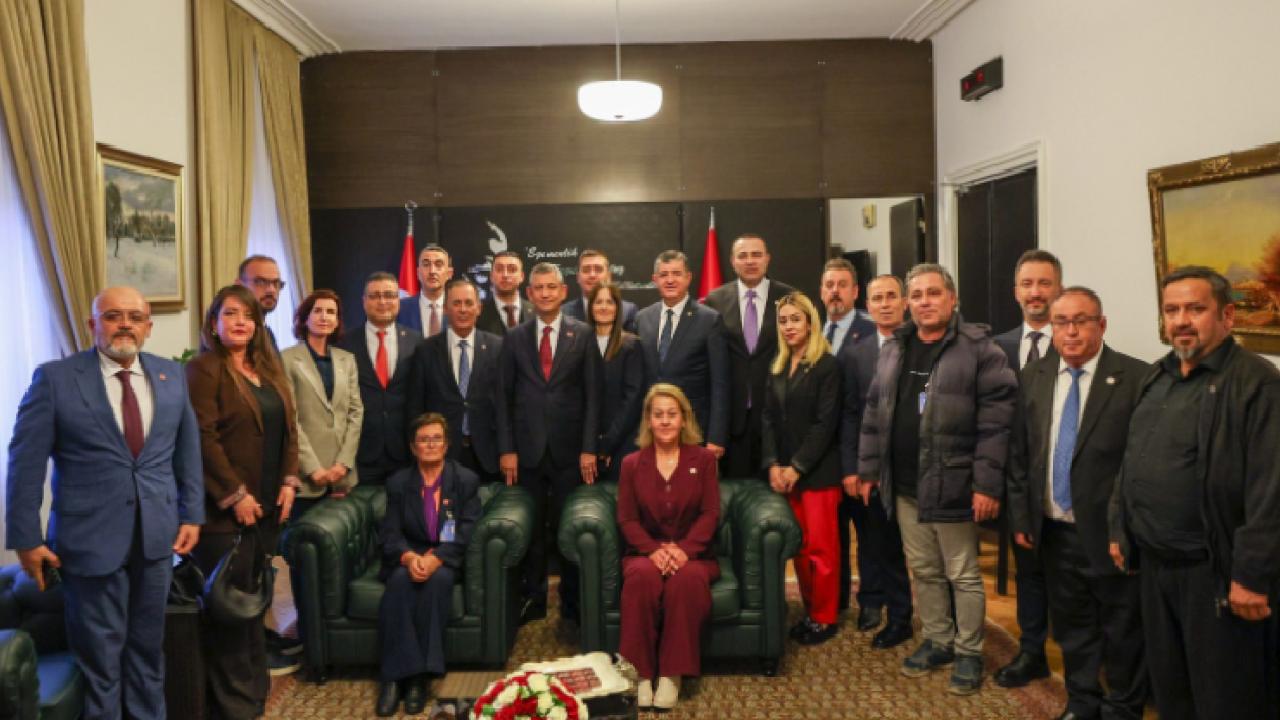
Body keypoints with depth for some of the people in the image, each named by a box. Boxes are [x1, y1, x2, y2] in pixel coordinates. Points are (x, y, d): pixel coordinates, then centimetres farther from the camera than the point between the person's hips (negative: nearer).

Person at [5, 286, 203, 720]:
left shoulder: (171, 375, 4)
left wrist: (192, 513, 6)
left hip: (156, 533, 4)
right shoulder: (55, 378, -8)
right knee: (99, 653, 10)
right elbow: (26, 462, -7)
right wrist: (25, 537, -8)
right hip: (91, 536, -3)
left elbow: (187, 449, 10)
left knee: (148, 645, 18)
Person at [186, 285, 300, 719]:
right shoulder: (203, 369, -7)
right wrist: (236, 495, -15)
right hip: (226, 508, -6)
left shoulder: (268, 368, 15)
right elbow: (203, 438, -14)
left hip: (267, 505, 7)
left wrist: (289, 481, 4)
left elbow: (288, 428, 15)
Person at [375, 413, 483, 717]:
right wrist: (409, 557, -24)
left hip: (447, 559, -1)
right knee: (401, 580, -32)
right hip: (407, 558, 1)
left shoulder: (466, 480, 2)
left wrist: (435, 559, -25)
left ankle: (420, 674, -29)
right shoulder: (398, 482, 8)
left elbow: (467, 532, -8)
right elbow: (390, 533, -1)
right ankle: (394, 675, -31)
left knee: (437, 579, -34)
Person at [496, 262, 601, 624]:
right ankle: (533, 599, 21)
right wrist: (506, 449, -2)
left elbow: (592, 395, 0)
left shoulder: (584, 335, 3)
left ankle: (572, 603, 17)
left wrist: (589, 448, -6)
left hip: (569, 449, -1)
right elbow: (504, 396, 5)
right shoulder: (514, 338, 7)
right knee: (531, 529, 7)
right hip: (528, 449, 1)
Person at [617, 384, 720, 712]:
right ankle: (641, 673, -26)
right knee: (642, 576, -35)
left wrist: (684, 549, -20)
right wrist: (654, 550, -18)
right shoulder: (631, 464, 9)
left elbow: (710, 514, -2)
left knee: (687, 578, -36)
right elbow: (627, 519, 1)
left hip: (693, 553, -1)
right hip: (646, 552, 1)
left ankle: (672, 674, -25)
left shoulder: (704, 458, 6)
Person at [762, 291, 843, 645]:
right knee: (799, 546, 7)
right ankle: (809, 610, 19)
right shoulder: (776, 368, 13)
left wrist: (797, 467, -12)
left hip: (817, 470, -5)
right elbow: (768, 419, 9)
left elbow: (825, 423, -11)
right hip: (784, 471, 5)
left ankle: (824, 618, 11)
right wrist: (773, 464, -4)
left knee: (821, 547, -1)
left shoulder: (827, 366, -5)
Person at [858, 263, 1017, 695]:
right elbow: (874, 414, 14)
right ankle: (937, 641, 32)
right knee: (924, 571, 17)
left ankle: (968, 653, 22)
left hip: (952, 484, -5)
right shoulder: (893, 350, 11)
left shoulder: (978, 347, -8)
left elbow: (995, 421, -12)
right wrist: (867, 469, 11)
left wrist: (987, 483, -16)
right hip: (904, 485, 6)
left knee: (963, 575, 7)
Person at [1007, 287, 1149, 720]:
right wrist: (1020, 517, 6)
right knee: (1071, 627, 19)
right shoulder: (1033, 377, 5)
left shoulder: (1136, 378, -11)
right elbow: (1018, 453, 9)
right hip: (1054, 530, 4)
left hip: (1109, 533, -4)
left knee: (1122, 632, 12)